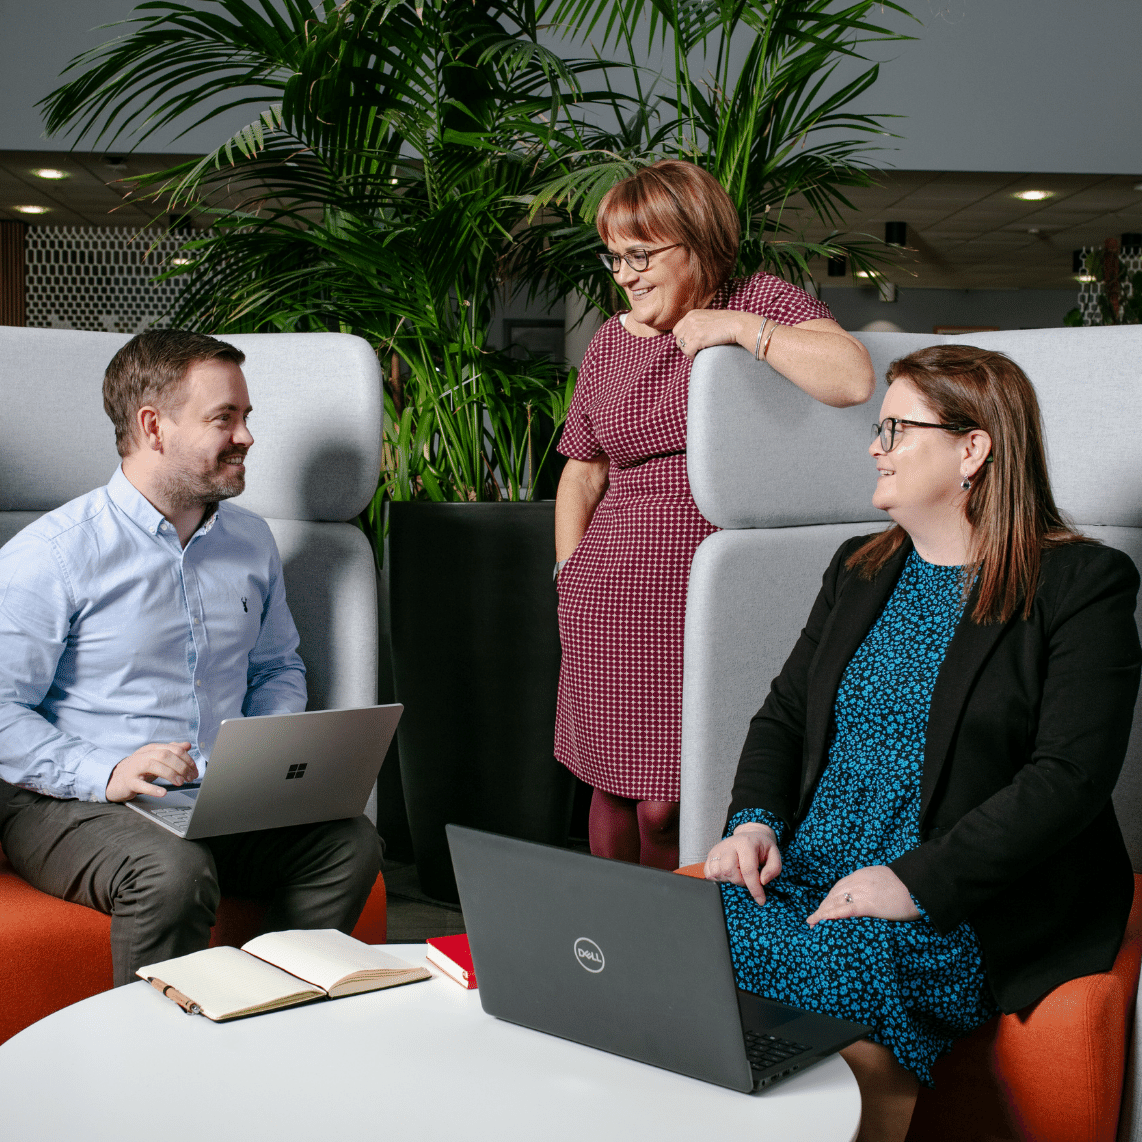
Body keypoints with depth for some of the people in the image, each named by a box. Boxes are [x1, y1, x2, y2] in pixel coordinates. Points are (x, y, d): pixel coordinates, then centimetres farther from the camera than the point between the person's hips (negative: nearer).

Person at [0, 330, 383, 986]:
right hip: (72, 806, -5)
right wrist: (103, 774, -24)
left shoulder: (250, 540, 13)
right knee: (174, 872, -36)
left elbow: (278, 667, 23)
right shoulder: (53, 554, -8)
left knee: (350, 841, -19)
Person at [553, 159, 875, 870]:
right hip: (612, 606, 4)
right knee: (613, 785, 7)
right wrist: (573, 576, 15)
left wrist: (742, 327, -14)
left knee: (668, 802, -7)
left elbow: (854, 379, -15)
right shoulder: (611, 342, 15)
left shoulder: (759, 301, 2)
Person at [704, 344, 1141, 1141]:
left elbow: (1071, 777, -13)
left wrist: (918, 882, -20)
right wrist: (754, 823, -2)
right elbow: (784, 713, 19)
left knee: (828, 982, -33)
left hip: (963, 902, -5)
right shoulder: (860, 570, 18)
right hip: (804, 875, 5)